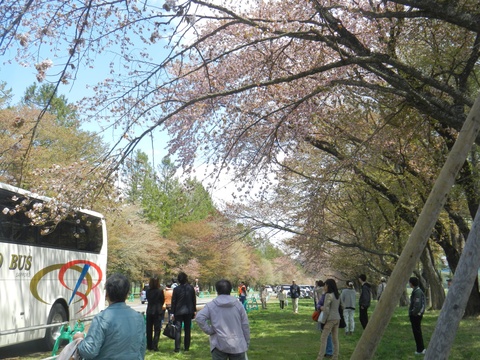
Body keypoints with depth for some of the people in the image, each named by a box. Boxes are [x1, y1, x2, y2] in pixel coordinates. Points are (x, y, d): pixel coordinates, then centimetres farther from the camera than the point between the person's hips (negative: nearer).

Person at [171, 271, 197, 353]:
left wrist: (172, 313, 1)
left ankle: (177, 348, -2)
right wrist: (194, 310, 12)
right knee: (187, 330, 10)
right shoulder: (191, 288, -3)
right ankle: (186, 347, 14)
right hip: (188, 311, 2)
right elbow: (194, 300, 2)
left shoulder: (176, 289, -8)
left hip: (178, 312, -2)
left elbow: (173, 301, -5)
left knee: (178, 330, 2)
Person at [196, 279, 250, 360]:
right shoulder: (238, 305, 1)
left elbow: (199, 317, -18)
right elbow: (245, 325, 3)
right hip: (238, 346, 2)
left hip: (219, 345, -1)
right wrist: (246, 344, 12)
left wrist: (209, 330, -6)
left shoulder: (210, 305, -4)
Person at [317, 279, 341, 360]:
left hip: (330, 319, -8)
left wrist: (323, 321, -8)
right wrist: (323, 308, 11)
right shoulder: (337, 295, 10)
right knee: (335, 339, 11)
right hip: (337, 318, 8)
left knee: (324, 338, -3)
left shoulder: (328, 295, -15)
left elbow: (326, 310, -17)